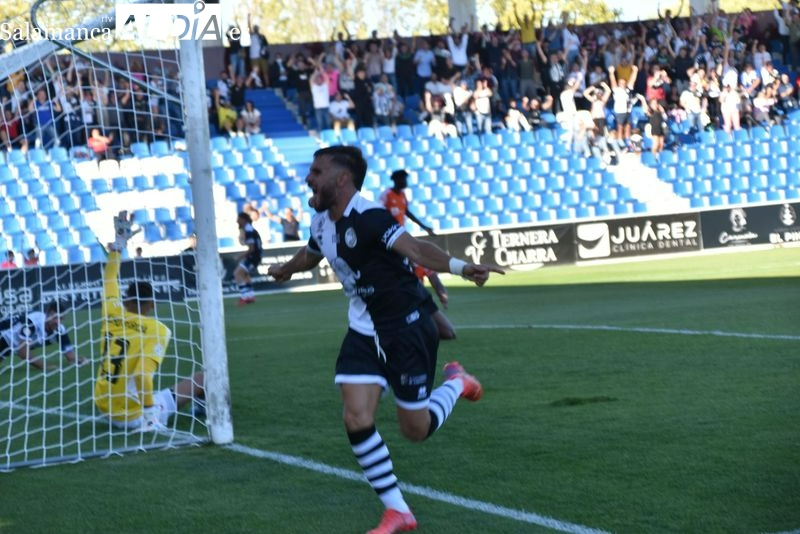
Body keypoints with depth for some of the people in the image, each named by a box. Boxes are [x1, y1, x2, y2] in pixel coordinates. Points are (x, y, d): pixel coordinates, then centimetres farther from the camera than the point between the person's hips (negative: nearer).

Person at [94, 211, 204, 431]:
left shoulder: (113, 317, 2)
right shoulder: (156, 330, -14)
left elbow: (109, 280, 20)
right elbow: (142, 375, -27)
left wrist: (119, 243, 27)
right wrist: (149, 414, -26)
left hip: (106, 409, 6)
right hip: (135, 415, -6)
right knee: (201, 379, 3)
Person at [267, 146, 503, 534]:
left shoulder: (367, 217, -24)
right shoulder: (322, 222, 2)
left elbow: (414, 249, -40)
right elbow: (310, 256, 27)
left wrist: (460, 267, -58)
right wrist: (285, 270, 49)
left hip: (407, 328, -7)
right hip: (365, 331, 7)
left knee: (416, 430, 2)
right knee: (357, 420, -9)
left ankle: (456, 383, 35)